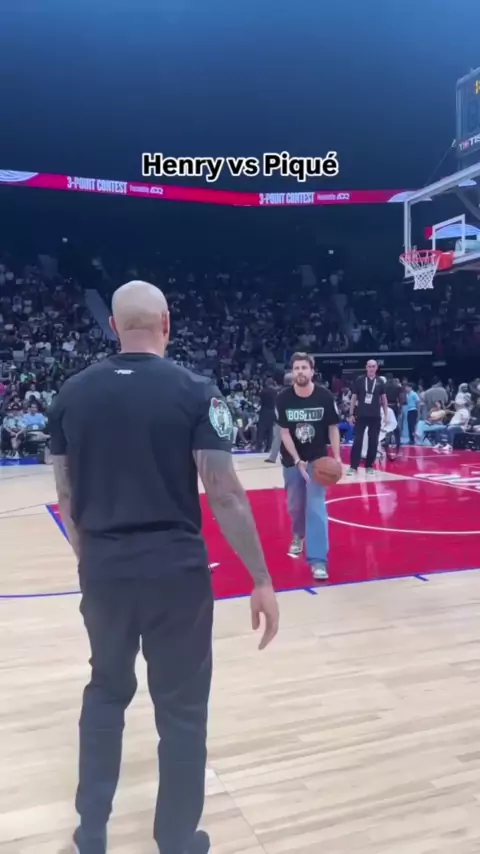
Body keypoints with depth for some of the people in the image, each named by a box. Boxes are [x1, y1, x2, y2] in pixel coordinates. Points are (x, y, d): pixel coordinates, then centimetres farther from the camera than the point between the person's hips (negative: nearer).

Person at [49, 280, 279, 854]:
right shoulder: (194, 391, -10)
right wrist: (262, 580, -6)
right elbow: (224, 494, -13)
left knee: (106, 692, 24)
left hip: (104, 568, 4)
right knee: (182, 710, 13)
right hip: (175, 568, -3)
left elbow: (67, 496, 6)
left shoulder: (72, 393, 1)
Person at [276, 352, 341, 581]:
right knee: (295, 505, 14)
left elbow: (333, 428, -4)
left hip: (318, 458, -1)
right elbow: (284, 433, -11)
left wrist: (336, 457, -12)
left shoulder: (325, 396, -14)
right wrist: (298, 461, -20)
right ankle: (299, 536, 47)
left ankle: (318, 560, -10)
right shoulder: (284, 398, -14)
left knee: (316, 506, -10)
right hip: (292, 460, 2)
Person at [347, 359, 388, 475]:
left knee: (373, 442, 5)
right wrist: (351, 414, 1)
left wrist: (386, 414, 5)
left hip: (375, 416, 2)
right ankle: (353, 466, -3)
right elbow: (354, 398, 4)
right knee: (357, 441, -5)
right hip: (361, 415, -2)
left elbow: (384, 399, 11)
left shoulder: (380, 382, 5)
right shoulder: (359, 380, 0)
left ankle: (369, 466, 14)